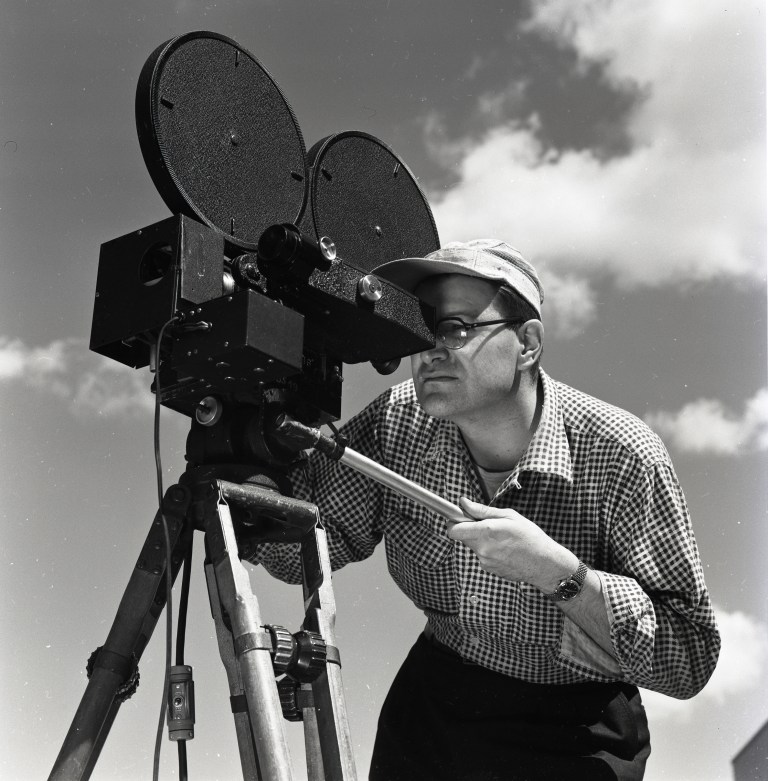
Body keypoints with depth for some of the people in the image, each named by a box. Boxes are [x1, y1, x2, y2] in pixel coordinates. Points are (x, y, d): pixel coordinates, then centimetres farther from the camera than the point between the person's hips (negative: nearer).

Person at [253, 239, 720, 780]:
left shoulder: (619, 455, -24)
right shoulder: (398, 421, -12)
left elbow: (693, 658, -24)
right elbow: (302, 552, -7)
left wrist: (556, 570, -37)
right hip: (426, 711, 4)